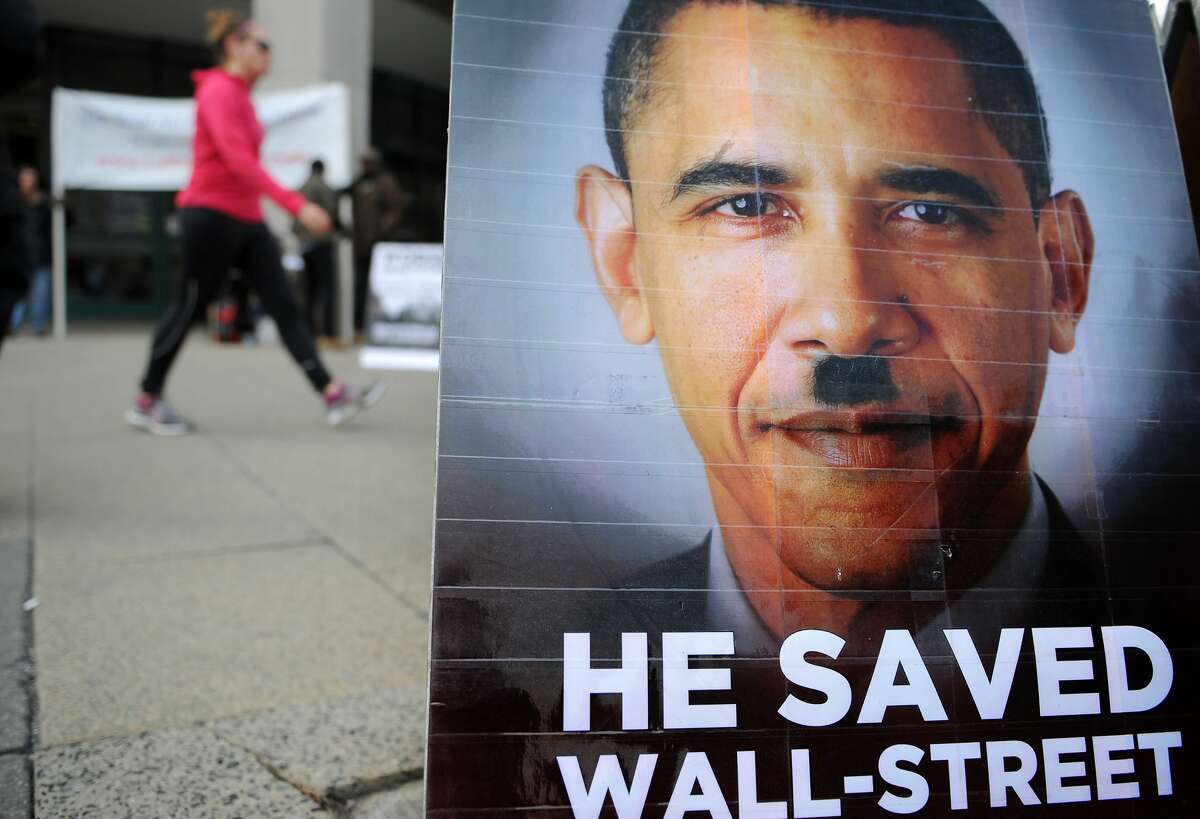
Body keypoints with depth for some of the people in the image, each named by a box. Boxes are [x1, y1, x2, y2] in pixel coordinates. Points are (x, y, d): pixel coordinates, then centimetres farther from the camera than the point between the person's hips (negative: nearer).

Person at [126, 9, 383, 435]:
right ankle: (146, 403, 15)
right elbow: (239, 160, -26)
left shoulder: (239, 94, 16)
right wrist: (297, 205, -32)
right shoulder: (219, 90, -12)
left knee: (284, 306, 0)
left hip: (247, 221, 9)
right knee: (188, 309, 0)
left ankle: (332, 394, -3)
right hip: (211, 216, -9)